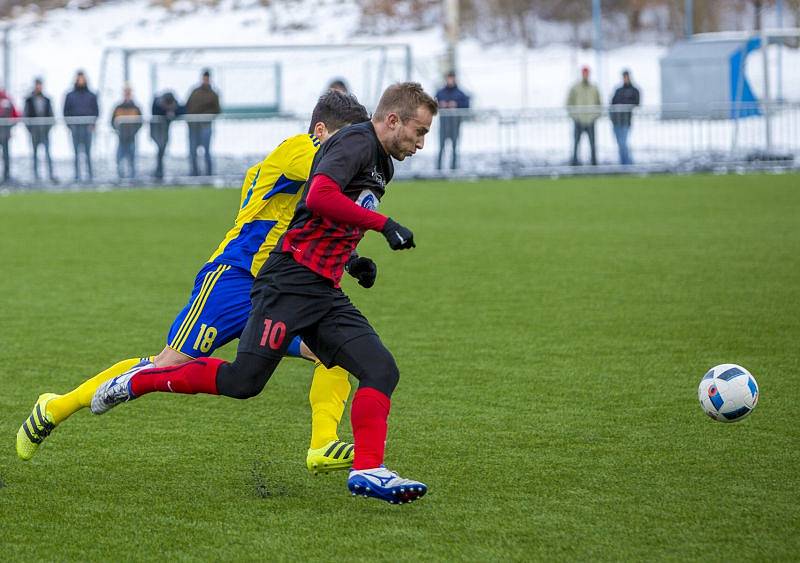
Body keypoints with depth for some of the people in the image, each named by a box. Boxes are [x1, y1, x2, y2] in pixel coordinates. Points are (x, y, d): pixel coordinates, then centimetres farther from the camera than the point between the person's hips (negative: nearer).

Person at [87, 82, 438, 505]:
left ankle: (367, 471, -12)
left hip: (326, 294, 9)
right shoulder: (356, 141, -8)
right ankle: (137, 382, 4)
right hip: (290, 279, -9)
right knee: (243, 381, -13)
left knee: (381, 371, -7)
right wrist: (384, 224, -21)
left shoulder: (381, 165, 22)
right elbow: (320, 197, -27)